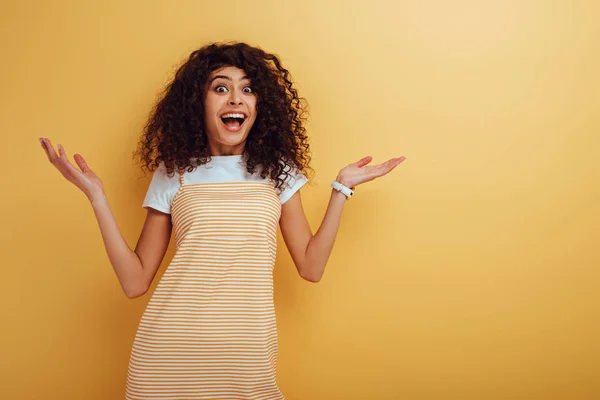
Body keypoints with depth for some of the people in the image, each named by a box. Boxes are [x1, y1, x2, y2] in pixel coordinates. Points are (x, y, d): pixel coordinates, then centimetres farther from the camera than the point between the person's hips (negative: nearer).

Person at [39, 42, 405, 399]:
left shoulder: (276, 172, 8)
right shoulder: (173, 174, 4)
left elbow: (311, 267, 3)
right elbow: (135, 282, 0)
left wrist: (342, 188, 3)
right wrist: (96, 196, -4)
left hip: (249, 356, 1)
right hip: (169, 356, 0)